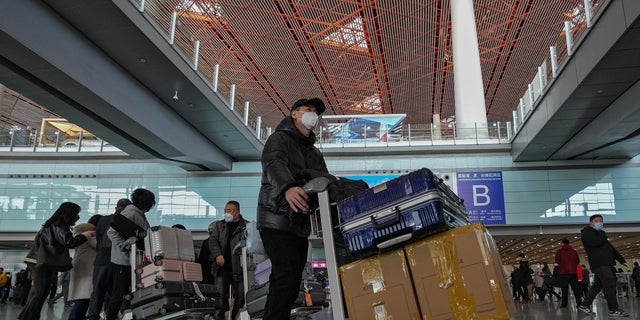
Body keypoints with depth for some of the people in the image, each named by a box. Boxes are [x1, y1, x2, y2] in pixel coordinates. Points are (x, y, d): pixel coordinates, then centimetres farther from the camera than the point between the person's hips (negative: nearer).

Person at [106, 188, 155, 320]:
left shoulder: (140, 214, 13)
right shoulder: (130, 213, -17)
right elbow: (111, 232, -23)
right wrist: (127, 247, -26)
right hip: (123, 261, -9)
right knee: (119, 294, 1)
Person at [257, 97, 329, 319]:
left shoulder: (315, 153, 23)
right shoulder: (280, 139, -2)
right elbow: (274, 165, -24)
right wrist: (287, 187, -47)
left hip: (300, 224, 8)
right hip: (277, 221, -8)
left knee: (287, 280, 10)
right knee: (288, 278, -18)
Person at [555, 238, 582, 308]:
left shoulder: (559, 251, 1)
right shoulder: (574, 251, 10)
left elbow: (557, 261, -5)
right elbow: (578, 261, 8)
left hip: (564, 272, -3)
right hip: (573, 272, 3)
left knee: (564, 288, -4)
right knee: (576, 288, 5)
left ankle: (564, 304, -9)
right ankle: (579, 303, 2)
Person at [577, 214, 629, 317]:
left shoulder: (599, 234, 26)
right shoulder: (586, 233, -2)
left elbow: (611, 248, 24)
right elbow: (596, 242, -20)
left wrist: (622, 260, 16)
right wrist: (603, 234, 0)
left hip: (606, 263, 9)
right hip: (598, 263, -9)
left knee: (598, 285, 8)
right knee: (610, 284, -16)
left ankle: (585, 305, 14)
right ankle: (613, 309, -16)